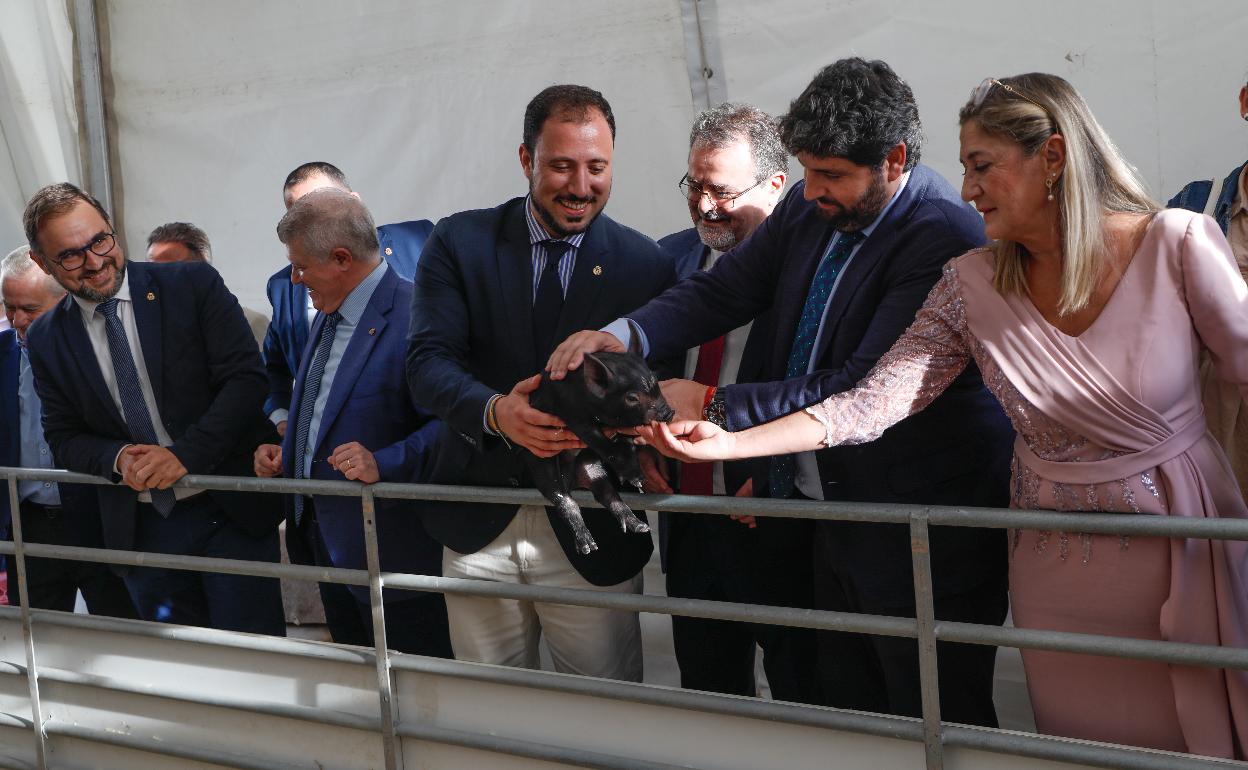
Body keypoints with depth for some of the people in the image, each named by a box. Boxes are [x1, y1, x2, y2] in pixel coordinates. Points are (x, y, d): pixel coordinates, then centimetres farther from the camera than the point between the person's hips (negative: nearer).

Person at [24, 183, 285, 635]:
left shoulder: (193, 285, -6)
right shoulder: (47, 340, 3)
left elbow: (246, 377, -11)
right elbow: (64, 439, 8)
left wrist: (185, 453, -20)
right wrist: (117, 458, -13)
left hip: (232, 512, -3)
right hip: (140, 527, 3)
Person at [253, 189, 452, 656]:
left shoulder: (414, 316, -20)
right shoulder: (328, 316, 12)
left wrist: (384, 463, -33)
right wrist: (284, 453, 8)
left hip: (392, 549, -9)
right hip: (327, 543, 9)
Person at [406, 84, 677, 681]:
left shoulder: (646, 264, -1)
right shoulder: (460, 243, -1)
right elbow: (428, 361, -9)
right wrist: (495, 412, -29)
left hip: (593, 531, -1)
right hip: (478, 525, 1)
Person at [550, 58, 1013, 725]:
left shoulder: (945, 238, -23)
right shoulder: (810, 207, 2)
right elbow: (723, 291, 5)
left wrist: (716, 406, -25)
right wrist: (624, 334, -14)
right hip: (837, 522, 8)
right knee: (846, 718, 21)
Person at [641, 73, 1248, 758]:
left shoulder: (1179, 245, -13)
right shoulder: (973, 285, -6)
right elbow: (870, 404, -10)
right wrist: (729, 443, -19)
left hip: (1189, 544, -2)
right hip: (1061, 567, 2)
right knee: (1088, 745, 10)